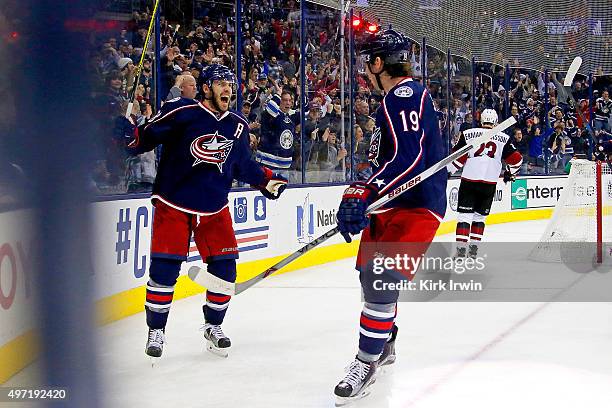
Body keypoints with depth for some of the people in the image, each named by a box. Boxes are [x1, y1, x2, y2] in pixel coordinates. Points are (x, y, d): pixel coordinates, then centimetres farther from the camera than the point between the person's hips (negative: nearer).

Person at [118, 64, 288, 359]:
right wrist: (129, 136, -33)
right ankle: (156, 330, 10)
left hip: (214, 208, 5)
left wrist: (266, 180, 17)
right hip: (173, 204, -5)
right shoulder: (182, 113, -13)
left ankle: (213, 326, 23)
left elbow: (242, 164, 20)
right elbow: (147, 136, -13)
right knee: (165, 267, -6)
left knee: (224, 268, 2)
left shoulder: (237, 126, 6)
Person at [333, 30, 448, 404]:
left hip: (417, 207, -11)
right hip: (391, 204, 11)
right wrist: (359, 199, 21)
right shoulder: (394, 99, 17)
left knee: (381, 277, -17)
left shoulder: (407, 95, -17)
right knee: (370, 273, 18)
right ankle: (385, 345, 37)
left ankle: (368, 362, -9)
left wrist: (363, 194, -35)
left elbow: (407, 157, -30)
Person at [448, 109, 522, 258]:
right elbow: (516, 160, 8)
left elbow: (457, 158, -1)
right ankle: (473, 249, 15)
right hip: (489, 183, 2)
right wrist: (509, 173, 26)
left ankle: (461, 249, -8)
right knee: (480, 216, 16)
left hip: (469, 180, -2)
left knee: (464, 215, 1)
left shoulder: (468, 134, 1)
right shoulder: (503, 138, 6)